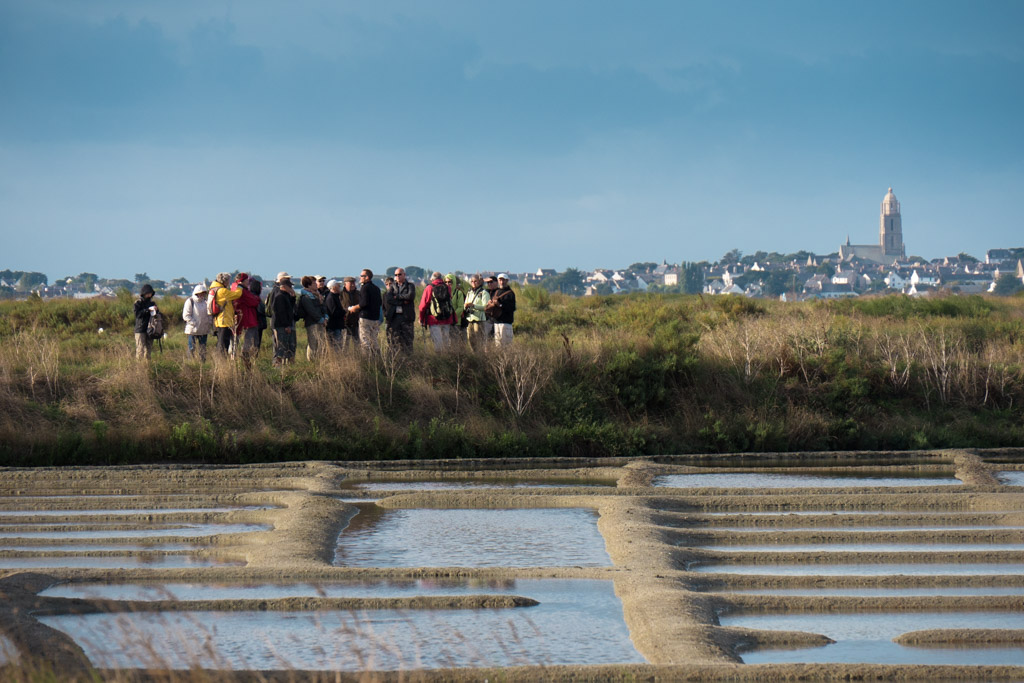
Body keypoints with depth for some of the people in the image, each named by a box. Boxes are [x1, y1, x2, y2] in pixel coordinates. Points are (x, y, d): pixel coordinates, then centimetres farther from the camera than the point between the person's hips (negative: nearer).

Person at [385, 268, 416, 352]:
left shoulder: (410, 286, 9)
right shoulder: (392, 286, 15)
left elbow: (411, 296, -12)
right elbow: (387, 299, -2)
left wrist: (397, 296, -5)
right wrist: (403, 302, -9)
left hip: (406, 316, -2)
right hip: (394, 316, 2)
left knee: (407, 340, -2)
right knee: (393, 340, -2)